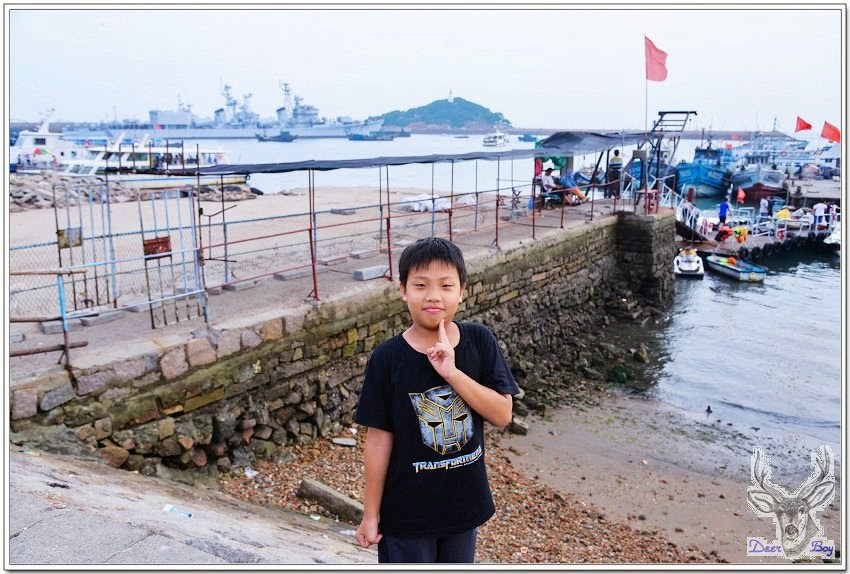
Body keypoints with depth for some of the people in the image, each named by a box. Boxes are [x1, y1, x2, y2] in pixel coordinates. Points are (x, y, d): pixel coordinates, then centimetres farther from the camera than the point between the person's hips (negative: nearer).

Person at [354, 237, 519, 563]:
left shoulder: (479, 342, -10)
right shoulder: (388, 358, -16)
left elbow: (502, 414, -14)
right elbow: (379, 439, -11)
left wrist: (452, 373, -28)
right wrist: (371, 513, -5)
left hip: (463, 502, 3)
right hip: (406, 509, -3)